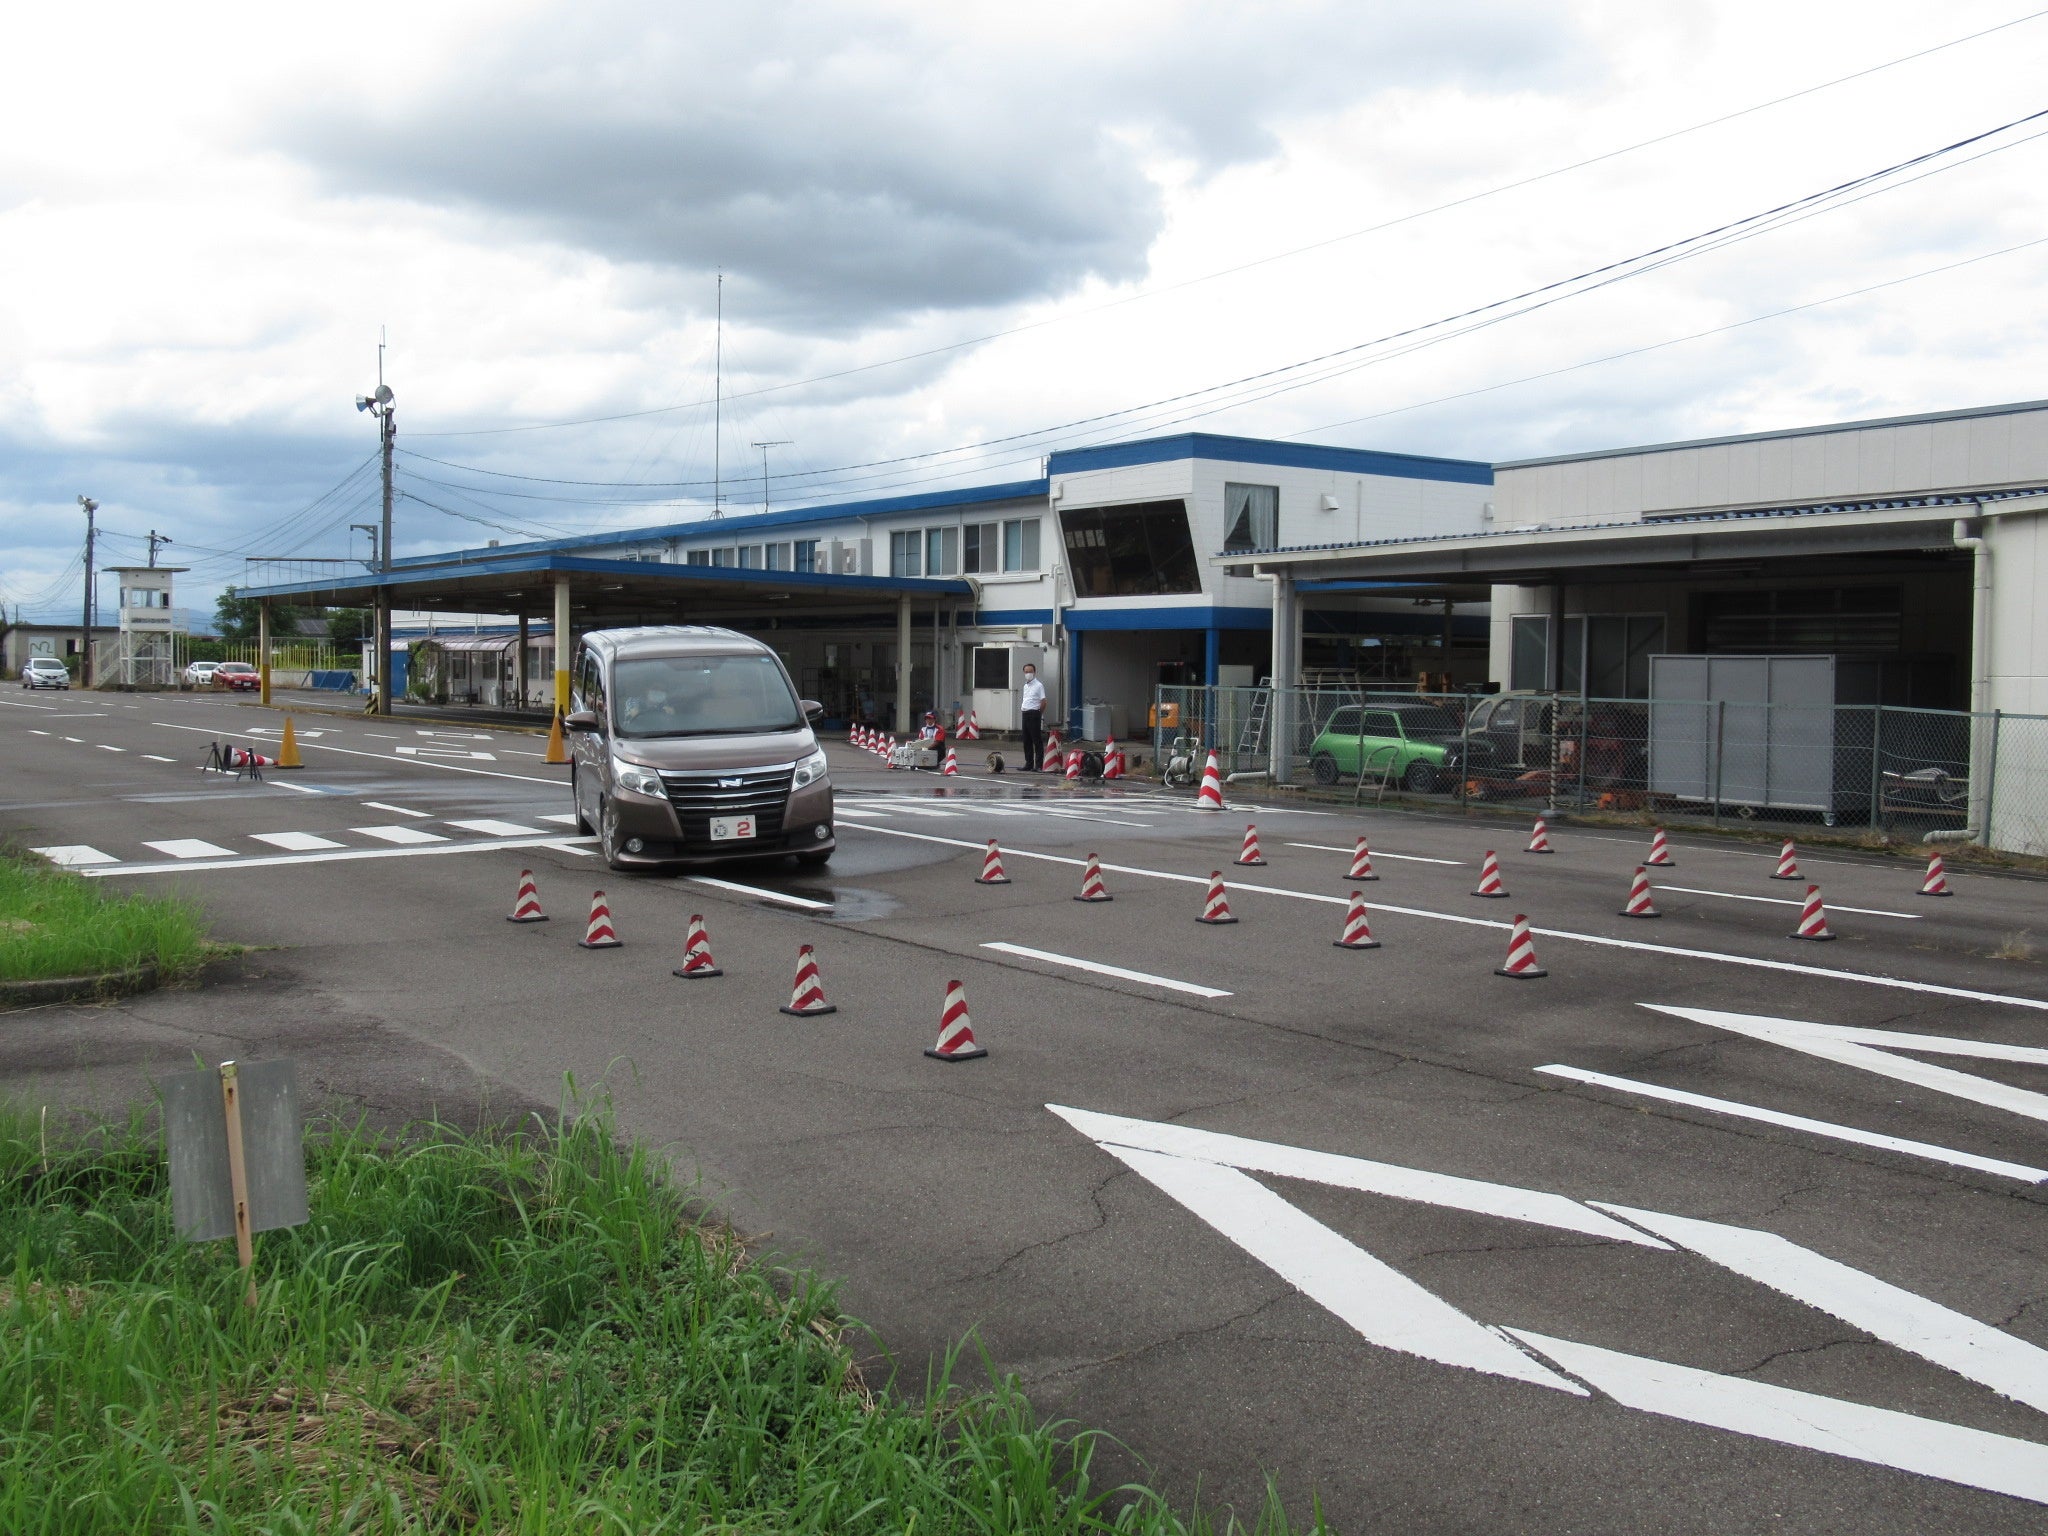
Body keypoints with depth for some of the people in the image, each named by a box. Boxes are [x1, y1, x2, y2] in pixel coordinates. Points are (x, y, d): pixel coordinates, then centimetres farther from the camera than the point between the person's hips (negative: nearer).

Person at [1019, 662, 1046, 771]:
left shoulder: (1039, 686, -7)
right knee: (1027, 741, 10)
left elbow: (1043, 702, -9)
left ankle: (1039, 765, -5)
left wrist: (1038, 714, -4)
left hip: (1034, 714, -8)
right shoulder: (1025, 686, 17)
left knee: (1037, 741, -6)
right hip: (1025, 714, 8)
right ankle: (1029, 764, 16)